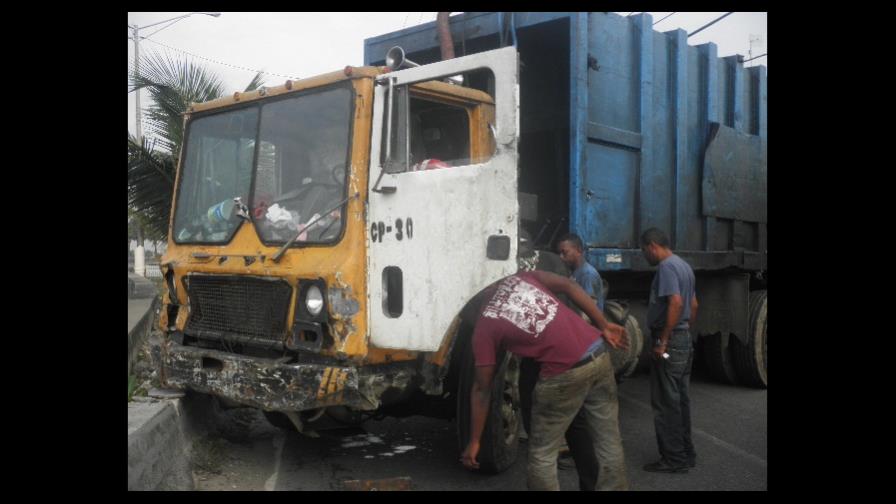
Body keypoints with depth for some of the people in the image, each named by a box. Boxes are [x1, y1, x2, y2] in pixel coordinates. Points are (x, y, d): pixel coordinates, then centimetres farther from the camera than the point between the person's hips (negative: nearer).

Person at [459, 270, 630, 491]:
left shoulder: (483, 328, 3)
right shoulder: (519, 278, 14)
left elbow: (481, 389, 3)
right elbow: (569, 286, 5)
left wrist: (474, 442, 11)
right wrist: (604, 326, 9)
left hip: (564, 373, -5)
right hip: (598, 352, 6)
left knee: (542, 454, 12)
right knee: (609, 443, 17)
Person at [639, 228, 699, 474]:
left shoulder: (666, 267, -15)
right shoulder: (684, 266, 16)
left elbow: (676, 302, -27)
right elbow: (693, 305, 22)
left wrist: (663, 340, -24)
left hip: (669, 342, -10)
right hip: (685, 340, 10)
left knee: (665, 402, -3)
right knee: (680, 399, 15)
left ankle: (673, 459, 2)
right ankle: (686, 454, 23)